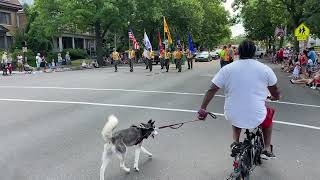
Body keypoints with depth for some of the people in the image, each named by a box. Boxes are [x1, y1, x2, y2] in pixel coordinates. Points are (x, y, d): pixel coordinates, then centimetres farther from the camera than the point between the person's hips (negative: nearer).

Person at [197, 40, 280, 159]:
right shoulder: (265, 69, -4)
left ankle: (235, 143, 26)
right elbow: (275, 92, 9)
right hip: (257, 118, -1)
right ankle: (267, 149, 33)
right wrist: (274, 97, 32)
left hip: (232, 117, 1)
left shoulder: (227, 69, -5)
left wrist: (202, 109, 4)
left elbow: (211, 90, -6)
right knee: (269, 113, 33)